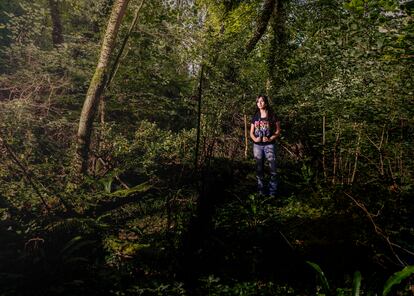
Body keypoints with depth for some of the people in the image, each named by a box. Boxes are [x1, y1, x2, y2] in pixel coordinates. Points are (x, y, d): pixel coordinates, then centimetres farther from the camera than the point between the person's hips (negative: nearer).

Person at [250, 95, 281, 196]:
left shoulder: (272, 116, 0)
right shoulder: (255, 117, 10)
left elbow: (278, 131, 0)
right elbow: (251, 133, 12)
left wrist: (270, 138, -16)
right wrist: (255, 139, -9)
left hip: (269, 145, -3)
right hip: (257, 146, 3)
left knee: (273, 169, -6)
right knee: (259, 169, 8)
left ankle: (272, 191, 4)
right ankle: (261, 191, 18)